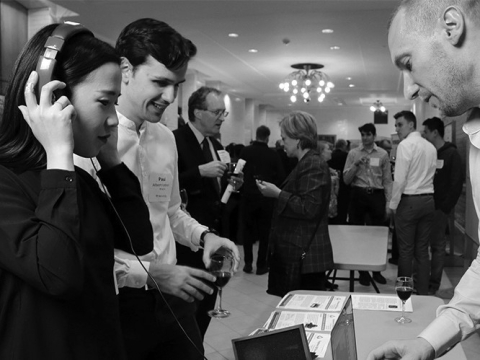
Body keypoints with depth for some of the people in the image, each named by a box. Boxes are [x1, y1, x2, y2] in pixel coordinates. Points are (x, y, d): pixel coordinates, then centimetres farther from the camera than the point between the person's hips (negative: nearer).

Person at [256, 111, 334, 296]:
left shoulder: (314, 165, -15)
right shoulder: (306, 163, 16)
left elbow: (309, 208, -22)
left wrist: (277, 194, -17)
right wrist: (275, 191, 12)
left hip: (305, 256, -10)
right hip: (298, 253, 10)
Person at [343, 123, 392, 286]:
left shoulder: (383, 154, 4)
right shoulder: (353, 153, 3)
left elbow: (387, 181, 4)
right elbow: (346, 179, -1)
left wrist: (388, 203, -1)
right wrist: (356, 164, -15)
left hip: (377, 196, 0)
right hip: (358, 195, 0)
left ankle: (376, 271, 20)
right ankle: (362, 271, 17)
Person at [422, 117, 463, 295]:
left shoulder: (451, 154, -6)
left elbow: (456, 184, -10)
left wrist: (445, 208, -13)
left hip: (439, 208, -5)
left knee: (437, 245, 1)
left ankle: (433, 284, 9)